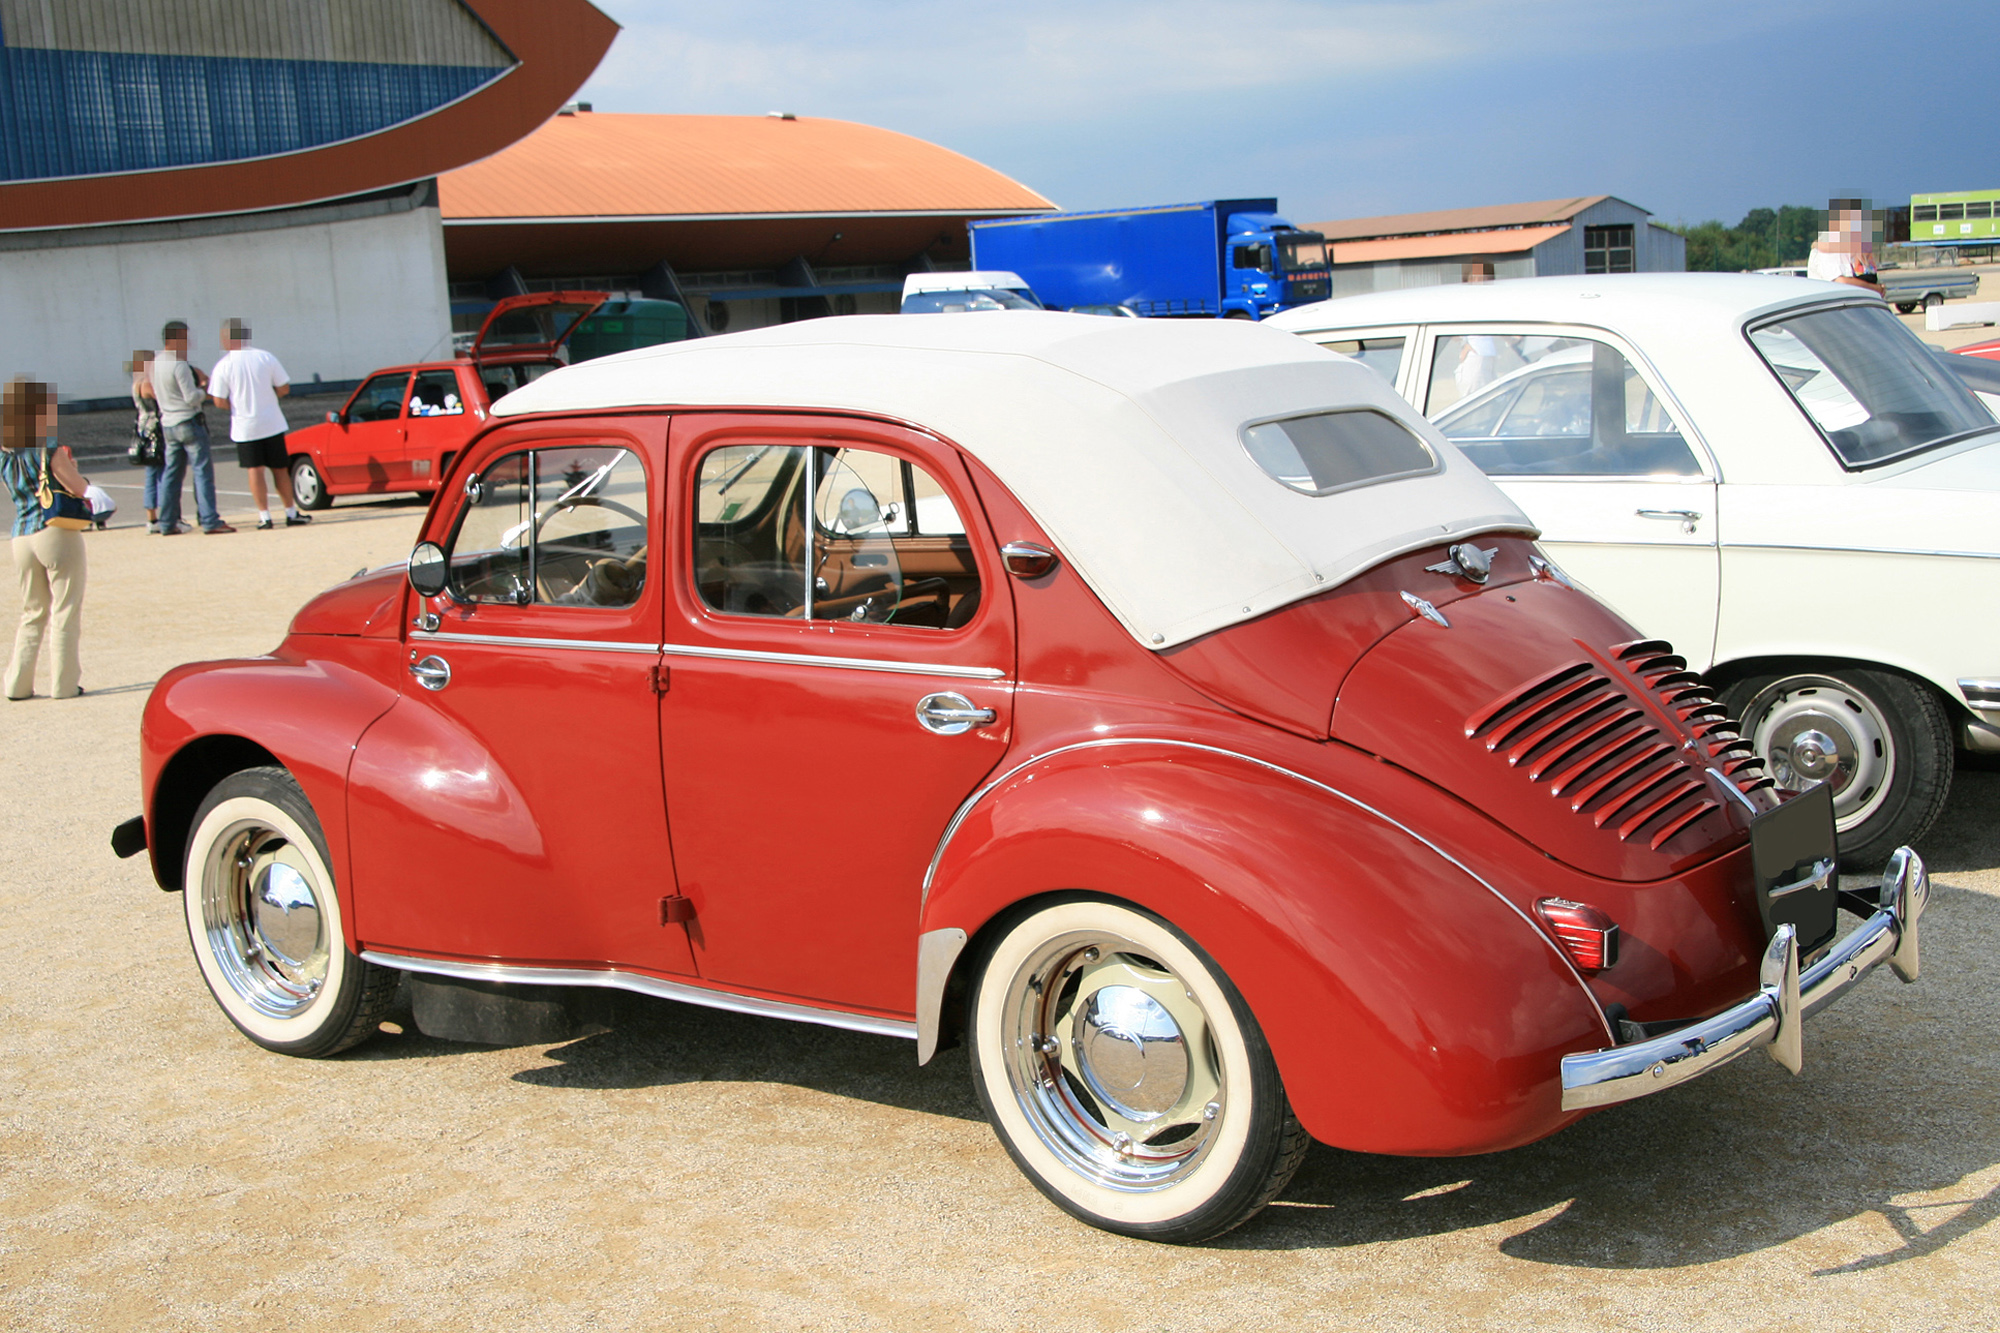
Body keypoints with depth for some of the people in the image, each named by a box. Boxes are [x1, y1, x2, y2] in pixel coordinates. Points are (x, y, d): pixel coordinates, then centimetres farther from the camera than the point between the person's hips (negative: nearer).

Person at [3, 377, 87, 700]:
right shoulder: (50, 451, -12)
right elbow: (80, 488, -11)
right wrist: (72, 467, 8)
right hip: (57, 533, -6)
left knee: (32, 615, 17)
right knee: (65, 613, 3)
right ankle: (63, 685, 3)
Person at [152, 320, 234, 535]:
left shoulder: (156, 362, 11)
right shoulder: (180, 365, -16)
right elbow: (192, 398, -19)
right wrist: (205, 391, 1)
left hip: (168, 424, 9)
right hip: (188, 422, -9)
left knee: (171, 473, 11)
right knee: (203, 471, -7)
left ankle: (167, 523, 13)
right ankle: (210, 521, -11)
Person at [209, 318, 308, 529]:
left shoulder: (223, 366, -8)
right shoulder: (266, 357, -4)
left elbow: (219, 402, -9)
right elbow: (284, 388, -1)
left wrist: (237, 405, 10)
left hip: (245, 427, -2)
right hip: (272, 423, 2)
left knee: (255, 471, 3)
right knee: (280, 469, 11)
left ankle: (265, 517, 0)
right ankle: (291, 513, 16)